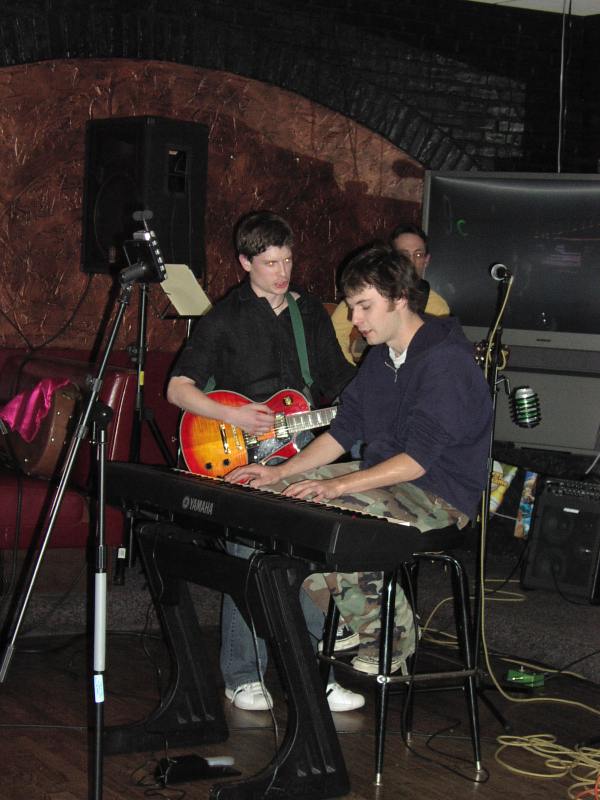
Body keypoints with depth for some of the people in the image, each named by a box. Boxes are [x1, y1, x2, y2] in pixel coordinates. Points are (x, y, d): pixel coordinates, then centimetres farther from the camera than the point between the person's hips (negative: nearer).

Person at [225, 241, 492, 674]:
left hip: (440, 493, -9)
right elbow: (343, 430, 12)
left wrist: (337, 485, -32)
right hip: (382, 474, 10)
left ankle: (391, 637, -9)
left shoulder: (447, 362, -21)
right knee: (277, 495, -2)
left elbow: (417, 458, -27)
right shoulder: (381, 356, 10)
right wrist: (281, 472, 0)